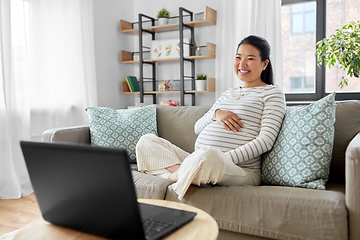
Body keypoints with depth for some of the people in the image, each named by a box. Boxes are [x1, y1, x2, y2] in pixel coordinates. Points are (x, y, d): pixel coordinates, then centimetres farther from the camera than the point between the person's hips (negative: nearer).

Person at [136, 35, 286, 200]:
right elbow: (198, 128, 19)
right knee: (147, 141, 1)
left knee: (208, 155, -43)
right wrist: (216, 113, -4)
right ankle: (182, 173, -21)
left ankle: (173, 176, -14)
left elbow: (265, 140, -9)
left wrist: (223, 160, -19)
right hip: (200, 161, 7)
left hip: (241, 171, -7)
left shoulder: (273, 94, 6)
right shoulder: (228, 94, 25)